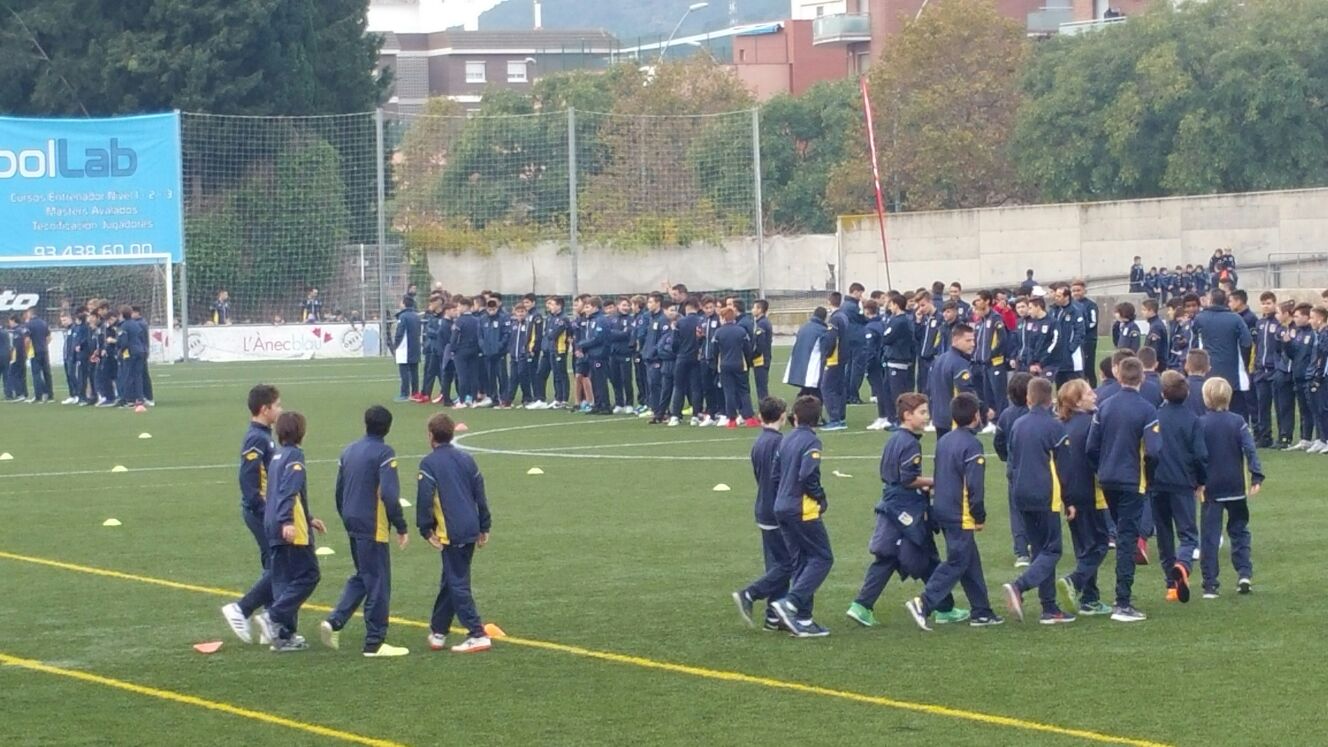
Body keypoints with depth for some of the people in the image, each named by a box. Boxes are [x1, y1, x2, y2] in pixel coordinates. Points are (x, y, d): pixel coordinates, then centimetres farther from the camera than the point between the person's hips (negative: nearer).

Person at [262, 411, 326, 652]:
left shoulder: (277, 456, 18)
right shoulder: (294, 455, -9)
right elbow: (289, 491, -22)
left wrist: (309, 519, 32)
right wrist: (287, 521, -30)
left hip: (273, 528, 9)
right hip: (292, 530, -9)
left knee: (283, 581, 9)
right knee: (308, 575, -4)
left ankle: (285, 635, 8)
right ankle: (275, 615, -14)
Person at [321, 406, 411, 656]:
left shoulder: (349, 452, 10)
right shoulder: (384, 454, -13)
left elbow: (339, 492, 15)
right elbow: (389, 495, -20)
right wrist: (401, 527, -15)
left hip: (353, 525, 8)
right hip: (374, 528, -8)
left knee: (361, 577, 21)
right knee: (378, 584, -1)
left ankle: (334, 622, 7)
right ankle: (375, 642, 1)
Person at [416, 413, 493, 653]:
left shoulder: (429, 464, -7)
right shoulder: (466, 459, 11)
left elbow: (424, 498, -14)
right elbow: (480, 495, 14)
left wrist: (426, 530, -5)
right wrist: (484, 528, 19)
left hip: (451, 533, -7)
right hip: (471, 530, 7)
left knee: (457, 584, -4)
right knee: (450, 581, 17)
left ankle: (478, 635, -12)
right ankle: (438, 631, 25)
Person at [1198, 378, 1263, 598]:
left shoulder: (1200, 424, -5)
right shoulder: (1238, 422, -3)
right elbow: (1250, 450, -11)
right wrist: (1256, 477, -13)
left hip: (1210, 489, -1)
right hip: (1236, 487, 1)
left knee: (1209, 536, 2)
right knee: (1239, 530, 16)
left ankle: (1210, 585, -2)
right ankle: (1244, 573, 1)